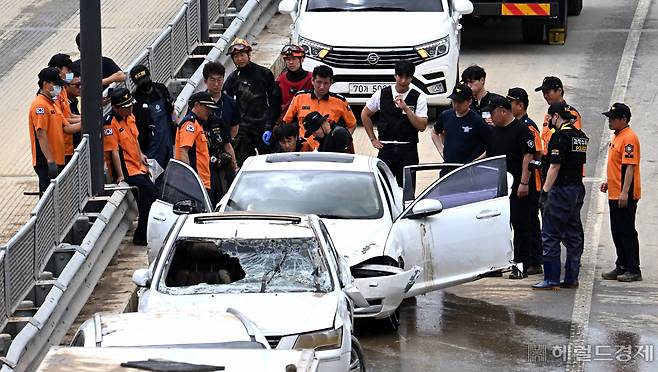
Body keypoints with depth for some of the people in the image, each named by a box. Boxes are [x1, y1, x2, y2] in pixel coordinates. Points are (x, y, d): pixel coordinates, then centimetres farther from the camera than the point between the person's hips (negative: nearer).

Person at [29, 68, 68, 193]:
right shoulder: (40, 105, -13)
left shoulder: (52, 104, 18)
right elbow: (41, 135, -20)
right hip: (46, 163, -10)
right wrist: (50, 161, -24)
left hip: (57, 161, 10)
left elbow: (63, 128, 19)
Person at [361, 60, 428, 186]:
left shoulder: (419, 98, -1)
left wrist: (406, 108, -18)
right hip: (386, 148, 1)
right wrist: (373, 139, 13)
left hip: (408, 151, -1)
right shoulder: (382, 94, 4)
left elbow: (422, 126, -9)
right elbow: (365, 115, 17)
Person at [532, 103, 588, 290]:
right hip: (578, 189, 9)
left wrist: (545, 190, -13)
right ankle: (572, 278, 13)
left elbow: (555, 167, -17)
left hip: (561, 190, -9)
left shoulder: (560, 136, -13)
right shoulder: (581, 136, 12)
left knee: (550, 236, -5)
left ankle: (551, 279, -7)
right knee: (573, 235, 11)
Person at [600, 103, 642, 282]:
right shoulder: (617, 136, 15)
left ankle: (633, 270, 0)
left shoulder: (629, 138, -16)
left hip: (625, 196, -10)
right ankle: (622, 267, 22)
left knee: (627, 232, -5)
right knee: (617, 232, 14)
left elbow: (630, 166, -22)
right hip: (614, 193, 10)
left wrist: (625, 192, -26)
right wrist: (609, 181, 22)